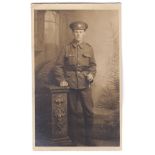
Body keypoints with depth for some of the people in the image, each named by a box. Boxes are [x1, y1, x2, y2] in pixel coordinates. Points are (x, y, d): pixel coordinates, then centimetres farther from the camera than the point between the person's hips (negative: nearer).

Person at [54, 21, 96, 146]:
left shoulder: (89, 48, 5)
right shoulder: (67, 48, 1)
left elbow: (93, 65, 11)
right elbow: (59, 66, 3)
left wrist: (92, 74, -8)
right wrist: (61, 79, -8)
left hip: (85, 85, 1)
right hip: (70, 84, 0)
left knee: (89, 111, 1)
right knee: (72, 111, 9)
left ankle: (88, 138, 16)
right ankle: (73, 138, 23)